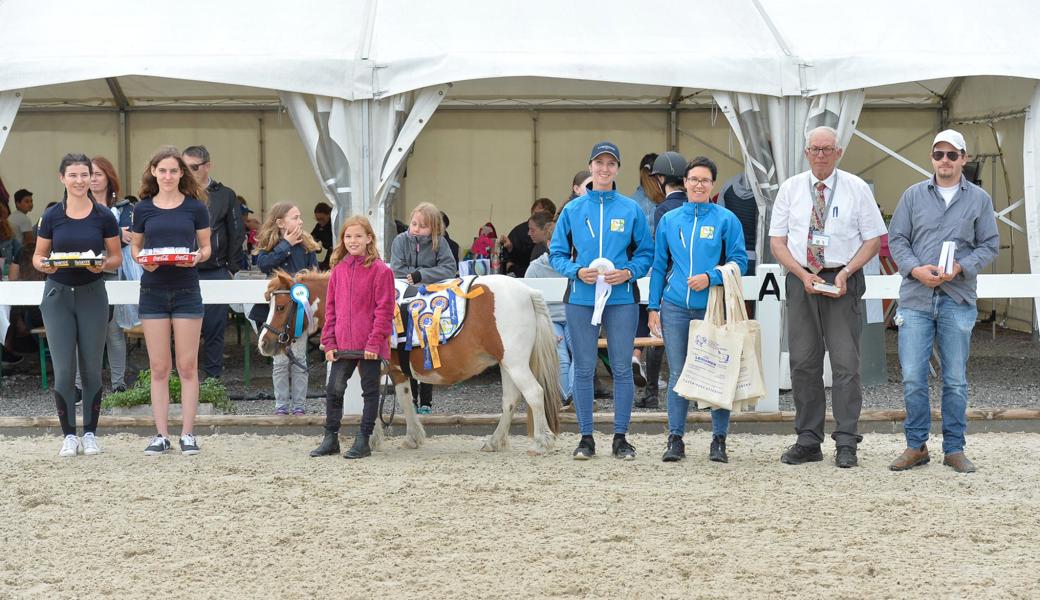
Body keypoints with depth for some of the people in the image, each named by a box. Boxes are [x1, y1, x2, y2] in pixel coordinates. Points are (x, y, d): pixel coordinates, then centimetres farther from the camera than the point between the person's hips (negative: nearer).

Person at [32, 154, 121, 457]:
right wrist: (44, 265, -15)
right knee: (63, 369, -2)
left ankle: (90, 433, 14)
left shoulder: (104, 216, -1)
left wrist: (104, 265, -16)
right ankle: (69, 435, 8)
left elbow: (116, 257, 5)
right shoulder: (51, 216, 1)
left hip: (92, 294, 0)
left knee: (91, 367, 3)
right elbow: (38, 256, 7)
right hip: (58, 294, 0)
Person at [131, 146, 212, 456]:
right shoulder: (143, 209, 5)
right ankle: (161, 435, 9)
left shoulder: (195, 207, 2)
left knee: (187, 366, 0)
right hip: (153, 291, 1)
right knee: (159, 368, 4)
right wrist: (142, 260, -10)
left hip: (187, 291, -1)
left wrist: (197, 256, -14)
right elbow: (135, 247, 12)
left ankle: (188, 434, 6)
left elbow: (206, 247, 7)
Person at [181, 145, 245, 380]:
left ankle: (213, 380, 9)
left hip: (216, 273, -1)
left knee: (215, 330, 3)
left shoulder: (225, 196, 6)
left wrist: (232, 269, 1)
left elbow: (237, 234, 7)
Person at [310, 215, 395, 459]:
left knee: (370, 390, 5)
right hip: (342, 344, 5)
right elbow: (330, 307, 10)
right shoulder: (339, 270, 8)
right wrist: (329, 342, 3)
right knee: (334, 390, 8)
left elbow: (384, 310, -10)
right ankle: (330, 439, 19)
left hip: (370, 346, -5)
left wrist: (375, 342, -16)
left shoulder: (380, 270, -8)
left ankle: (363, 441, 12)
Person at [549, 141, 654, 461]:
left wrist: (629, 272, -11)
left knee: (622, 368, 1)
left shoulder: (631, 209, 4)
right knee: (583, 370, 4)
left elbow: (646, 252, 7)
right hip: (581, 299, 1)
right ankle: (586, 437, 12)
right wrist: (577, 271, -11)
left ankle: (620, 437, 10)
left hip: (621, 298, 0)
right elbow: (557, 253, 7)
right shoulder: (573, 209, 6)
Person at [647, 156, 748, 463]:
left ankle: (719, 440, 8)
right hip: (675, 308, 2)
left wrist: (710, 277, -15)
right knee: (677, 375, 4)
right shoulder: (669, 220, 11)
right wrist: (653, 307, 8)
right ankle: (675, 440, 10)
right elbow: (659, 265, 14)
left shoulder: (726, 219, 2)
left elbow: (739, 261, 0)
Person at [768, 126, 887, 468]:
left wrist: (846, 273, -11)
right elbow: (777, 241, 7)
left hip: (843, 281, -2)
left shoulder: (856, 189, 3)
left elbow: (873, 239, 3)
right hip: (801, 280, 2)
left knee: (846, 363, -6)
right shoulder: (790, 189, 8)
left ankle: (846, 444, -3)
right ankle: (808, 441, 9)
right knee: (803, 363, 3)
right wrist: (803, 274, -9)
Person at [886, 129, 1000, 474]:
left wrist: (960, 268, -11)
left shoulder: (979, 199, 7)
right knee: (913, 377, -2)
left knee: (956, 380, 5)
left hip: (958, 300, 0)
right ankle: (916, 446, 9)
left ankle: (954, 449, 13)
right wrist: (915, 269, -10)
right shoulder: (913, 195, 8)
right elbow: (896, 239, 7)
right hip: (915, 299, 0)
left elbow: (990, 246, 6)